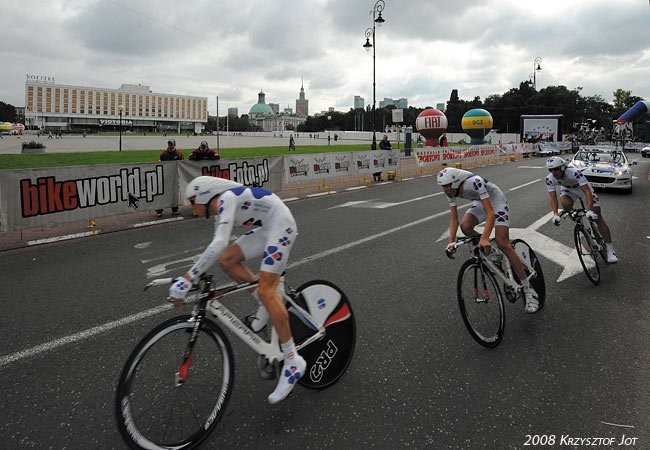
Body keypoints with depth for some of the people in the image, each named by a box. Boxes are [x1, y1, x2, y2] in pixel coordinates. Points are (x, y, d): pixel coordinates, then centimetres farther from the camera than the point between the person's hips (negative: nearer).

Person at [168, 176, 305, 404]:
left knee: (265, 292, -16)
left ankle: (293, 360, -10)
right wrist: (196, 277, 19)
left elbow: (219, 244, -34)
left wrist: (189, 278, -34)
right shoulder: (219, 210, 10)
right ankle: (268, 302, 14)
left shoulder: (226, 199, -21)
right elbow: (217, 247, 18)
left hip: (281, 226, -9)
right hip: (266, 229, 9)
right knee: (226, 260, 1)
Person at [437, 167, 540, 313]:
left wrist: (484, 238, -53)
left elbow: (490, 213, -42)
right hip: (480, 203, 6)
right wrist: (451, 242, -27)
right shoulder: (452, 192, -16)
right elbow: (453, 219, -13)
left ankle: (529, 292, -10)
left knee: (503, 244, -18)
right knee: (465, 226, -25)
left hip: (496, 202, -6)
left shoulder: (475, 182, -37)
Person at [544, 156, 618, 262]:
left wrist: (590, 210, -50)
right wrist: (555, 214, -43)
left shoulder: (574, 172, -38)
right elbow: (552, 196, -29)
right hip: (568, 189, 3)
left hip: (583, 187, -3)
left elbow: (587, 191, -41)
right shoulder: (549, 179, -26)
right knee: (565, 204, -33)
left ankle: (610, 249, -3)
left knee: (598, 217, -10)